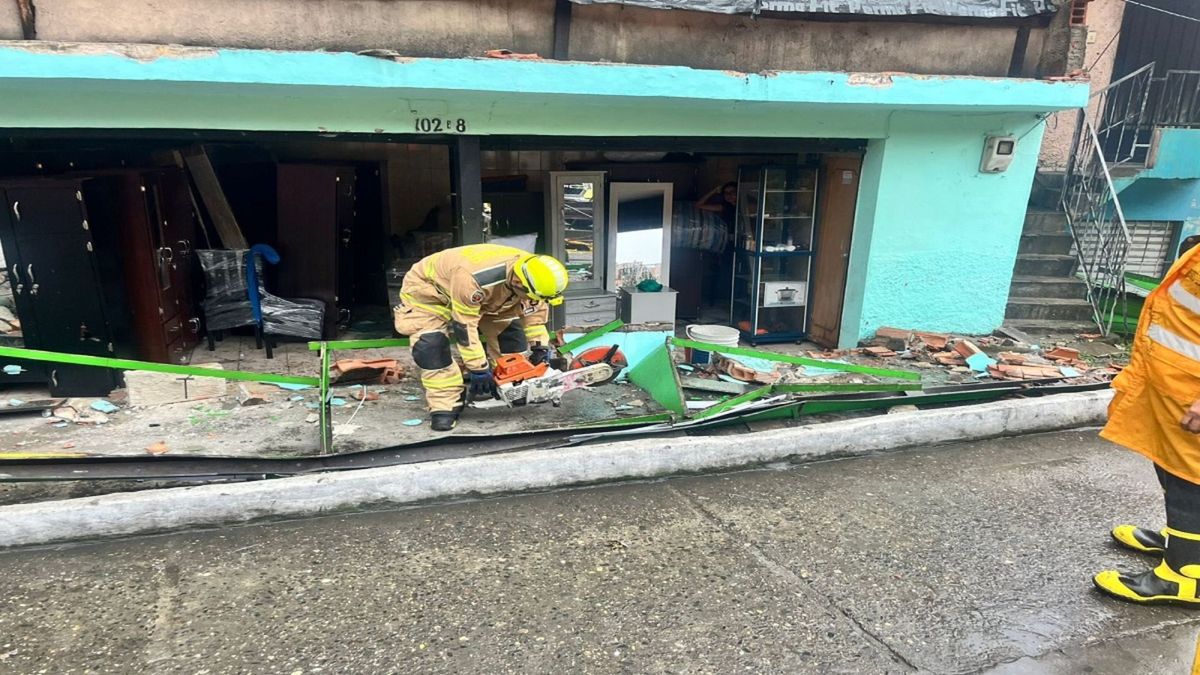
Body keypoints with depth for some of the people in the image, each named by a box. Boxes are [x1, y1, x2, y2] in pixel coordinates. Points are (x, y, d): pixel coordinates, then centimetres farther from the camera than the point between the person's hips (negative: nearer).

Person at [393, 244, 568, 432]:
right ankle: (445, 405, -15)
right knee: (431, 343, -24)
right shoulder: (475, 277, -46)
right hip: (427, 287, -7)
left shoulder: (530, 274, -23)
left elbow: (535, 309, -4)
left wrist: (541, 346, -9)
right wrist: (478, 369, -28)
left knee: (508, 327, 1)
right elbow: (464, 325, -36)